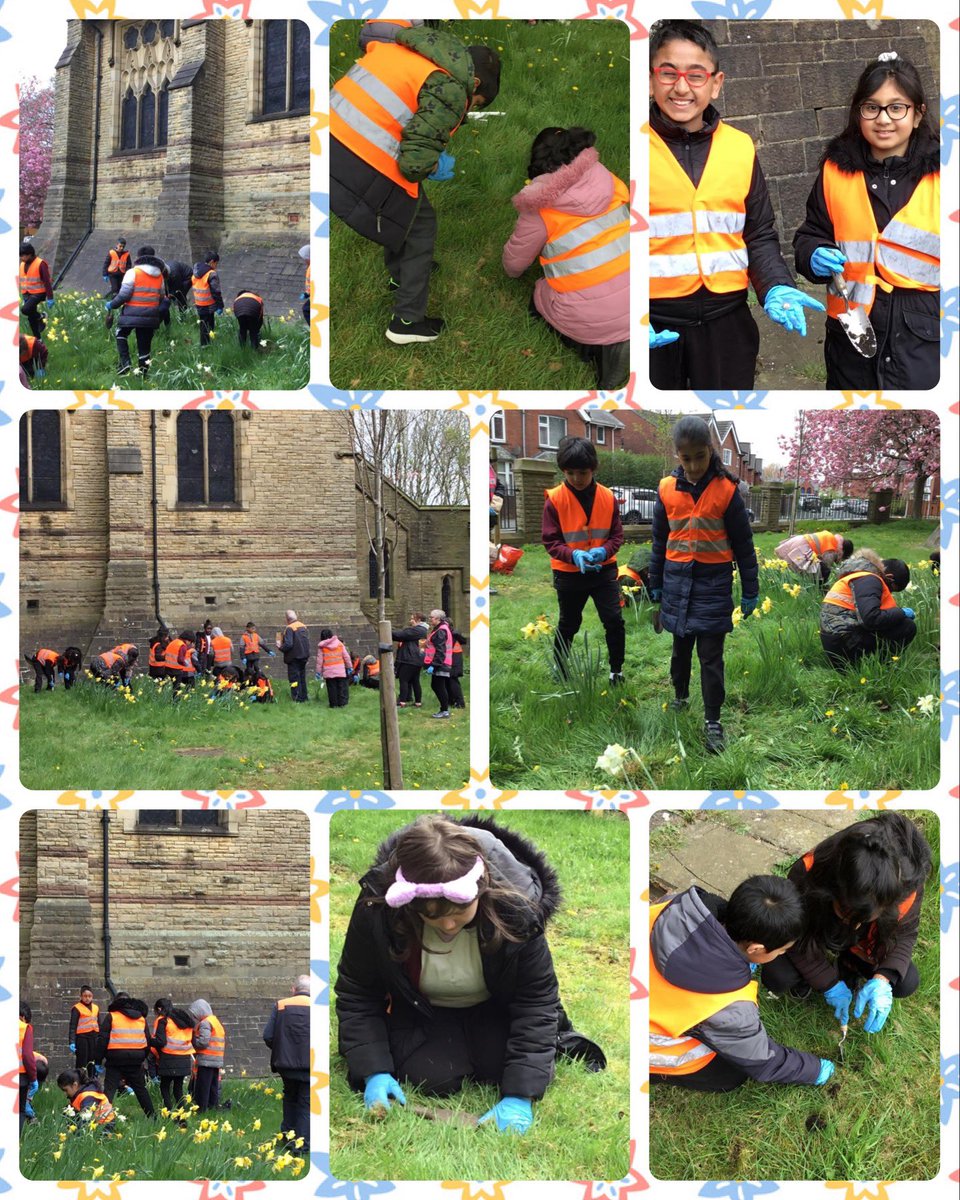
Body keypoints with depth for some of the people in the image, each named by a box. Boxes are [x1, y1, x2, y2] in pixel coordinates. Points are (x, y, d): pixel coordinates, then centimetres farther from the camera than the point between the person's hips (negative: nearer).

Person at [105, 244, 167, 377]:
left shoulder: (133, 272, -8)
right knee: (144, 344, 11)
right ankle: (143, 372, 12)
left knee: (121, 334, 18)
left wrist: (111, 305, 2)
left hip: (132, 314, -4)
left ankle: (125, 363, 2)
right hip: (151, 315, 4)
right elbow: (162, 297, 14)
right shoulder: (159, 276, 10)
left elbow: (124, 294, -12)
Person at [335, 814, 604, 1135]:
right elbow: (356, 993, -17)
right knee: (433, 1080, -20)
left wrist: (519, 1096, -33)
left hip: (495, 1008, 0)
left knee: (531, 1074, -17)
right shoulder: (377, 908, -33)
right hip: (422, 1011, 1)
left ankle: (554, 1034, 16)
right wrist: (373, 1072, -26)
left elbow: (535, 999, -26)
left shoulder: (516, 906, -34)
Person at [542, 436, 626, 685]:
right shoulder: (555, 499, -13)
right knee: (568, 624, 13)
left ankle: (616, 670, 16)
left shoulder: (608, 497, -7)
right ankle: (559, 671, 31)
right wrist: (573, 555, -29)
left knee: (614, 620, -2)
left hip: (603, 569, 1)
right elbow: (551, 541, -12)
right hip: (568, 572, -1)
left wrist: (604, 551, -23)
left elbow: (616, 535, -1)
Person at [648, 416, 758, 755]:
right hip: (678, 579, 3)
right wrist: (656, 584, 13)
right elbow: (659, 540, 11)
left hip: (714, 581, -3)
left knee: (711, 655, -3)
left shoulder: (726, 490, -8)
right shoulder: (667, 489, -1)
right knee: (681, 645, 17)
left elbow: (743, 543, -1)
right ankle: (680, 695, 39)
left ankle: (713, 721, 4)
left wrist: (750, 590, 1)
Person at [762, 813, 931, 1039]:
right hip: (811, 931, -2)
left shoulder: (906, 889, -38)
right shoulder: (806, 875, -42)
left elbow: (904, 935, -19)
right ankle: (806, 972, 11)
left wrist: (882, 980, -35)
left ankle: (848, 966, 14)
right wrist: (830, 984, -22)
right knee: (776, 978, -26)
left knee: (907, 983, -17)